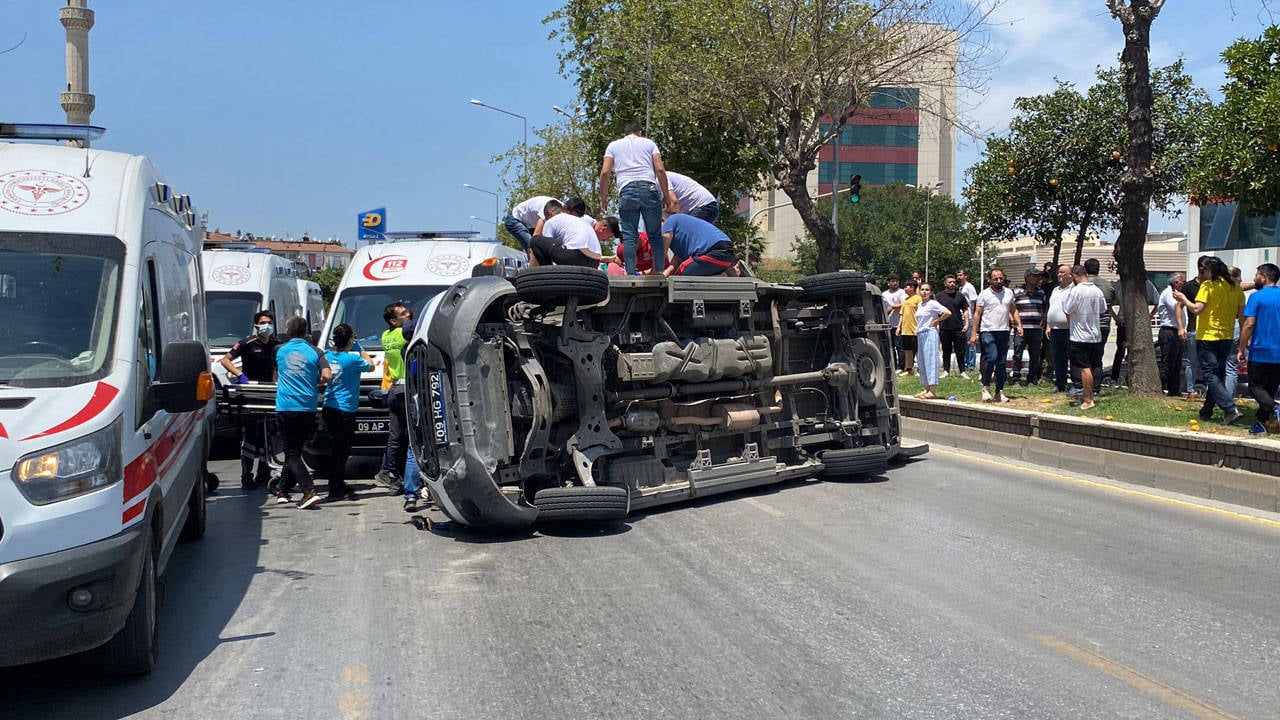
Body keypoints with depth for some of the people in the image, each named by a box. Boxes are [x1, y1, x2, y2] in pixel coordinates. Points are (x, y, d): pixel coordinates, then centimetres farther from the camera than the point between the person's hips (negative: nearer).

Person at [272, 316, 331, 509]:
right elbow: (327, 376, -9)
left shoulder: (279, 351, 6)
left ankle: (310, 491, -18)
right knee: (294, 450, 17)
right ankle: (283, 490, 25)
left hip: (285, 407, -1)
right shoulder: (314, 352, 2)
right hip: (307, 408, 1)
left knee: (292, 453, -1)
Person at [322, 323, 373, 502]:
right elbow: (371, 366, 1)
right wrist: (360, 350, 10)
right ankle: (335, 490, 3)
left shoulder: (328, 356, 3)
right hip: (345, 411, -7)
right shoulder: (352, 358, -15)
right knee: (340, 451, -1)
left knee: (339, 448, 18)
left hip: (328, 408, 7)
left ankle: (339, 486, 27)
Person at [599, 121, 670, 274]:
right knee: (655, 235, 5)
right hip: (649, 189, 0)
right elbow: (660, 170, 7)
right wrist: (666, 196, 10)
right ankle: (659, 272, 1)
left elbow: (604, 172, 8)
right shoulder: (648, 143, 20)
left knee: (629, 236, 0)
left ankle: (631, 274, -7)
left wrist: (603, 198, 13)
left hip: (627, 191, 0)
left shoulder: (613, 145, 21)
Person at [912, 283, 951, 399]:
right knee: (922, 362, 9)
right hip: (920, 334, 9)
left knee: (930, 360, -11)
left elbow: (948, 312, -20)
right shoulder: (919, 305, 14)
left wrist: (936, 321, -10)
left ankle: (932, 391, -13)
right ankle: (926, 389, 16)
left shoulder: (932, 303, -9)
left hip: (930, 333, -8)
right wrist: (917, 329, 12)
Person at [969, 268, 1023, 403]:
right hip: (988, 331, -4)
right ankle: (986, 387, -3)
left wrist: (1018, 324, 5)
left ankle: (999, 392, 12)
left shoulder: (1009, 293, 10)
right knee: (991, 358, -20)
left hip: (1004, 331, 4)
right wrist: (973, 333, -7)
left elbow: (1013, 310, 19)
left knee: (1001, 363, 6)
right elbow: (977, 314, -1)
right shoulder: (984, 294, -1)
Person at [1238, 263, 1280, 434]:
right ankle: (1262, 423, 14)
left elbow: (1249, 324, -14)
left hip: (1260, 352, -5)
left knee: (1256, 387, 0)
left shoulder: (1257, 297, -9)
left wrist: (1242, 349, -7)